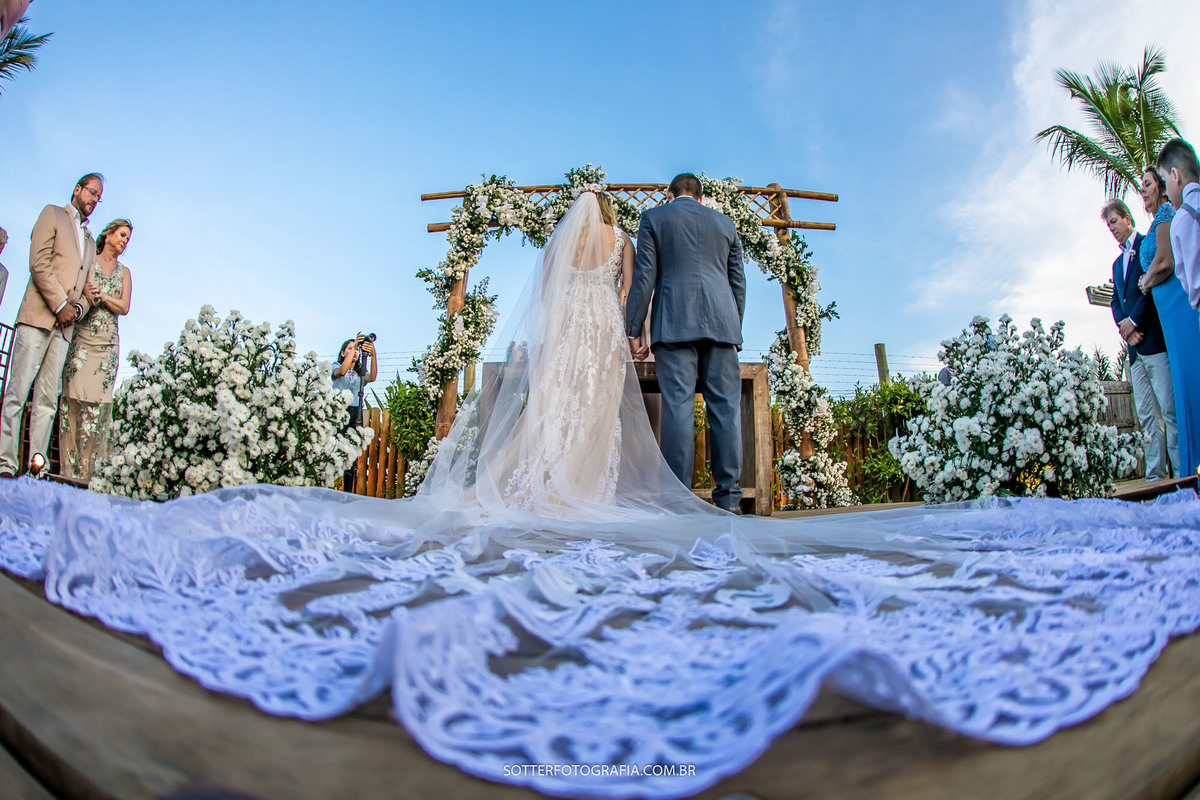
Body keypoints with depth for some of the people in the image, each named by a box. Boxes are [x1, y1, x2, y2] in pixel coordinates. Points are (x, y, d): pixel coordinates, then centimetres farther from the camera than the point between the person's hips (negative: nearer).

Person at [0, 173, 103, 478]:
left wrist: (78, 308, -1)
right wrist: (60, 304, -12)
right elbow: (39, 262, -5)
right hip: (39, 315, -5)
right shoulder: (52, 214, 9)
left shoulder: (90, 242, 27)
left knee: (48, 400, 0)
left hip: (65, 324, 5)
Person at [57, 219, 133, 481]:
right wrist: (85, 293, -17)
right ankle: (68, 468, -7)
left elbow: (124, 307, 8)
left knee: (96, 401, -6)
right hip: (80, 338, -2)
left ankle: (86, 470, -7)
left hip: (107, 343, 2)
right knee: (72, 397, -8)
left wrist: (101, 295, -7)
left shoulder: (124, 272, 18)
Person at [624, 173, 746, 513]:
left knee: (678, 405, -7)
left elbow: (644, 277, 3)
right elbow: (738, 282, 19)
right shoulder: (724, 222, 22)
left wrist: (633, 330, 1)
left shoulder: (654, 218, 12)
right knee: (726, 405, 1)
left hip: (674, 322, -3)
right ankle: (728, 497, 0)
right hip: (722, 321, 3)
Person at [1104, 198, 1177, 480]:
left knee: (1169, 409, -11)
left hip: (1155, 339, -7)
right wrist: (1124, 327, 1)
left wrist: (1133, 321, -10)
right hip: (1135, 345, 7)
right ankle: (1156, 475, 3)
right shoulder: (1118, 262, 26)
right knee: (1147, 415, 3)